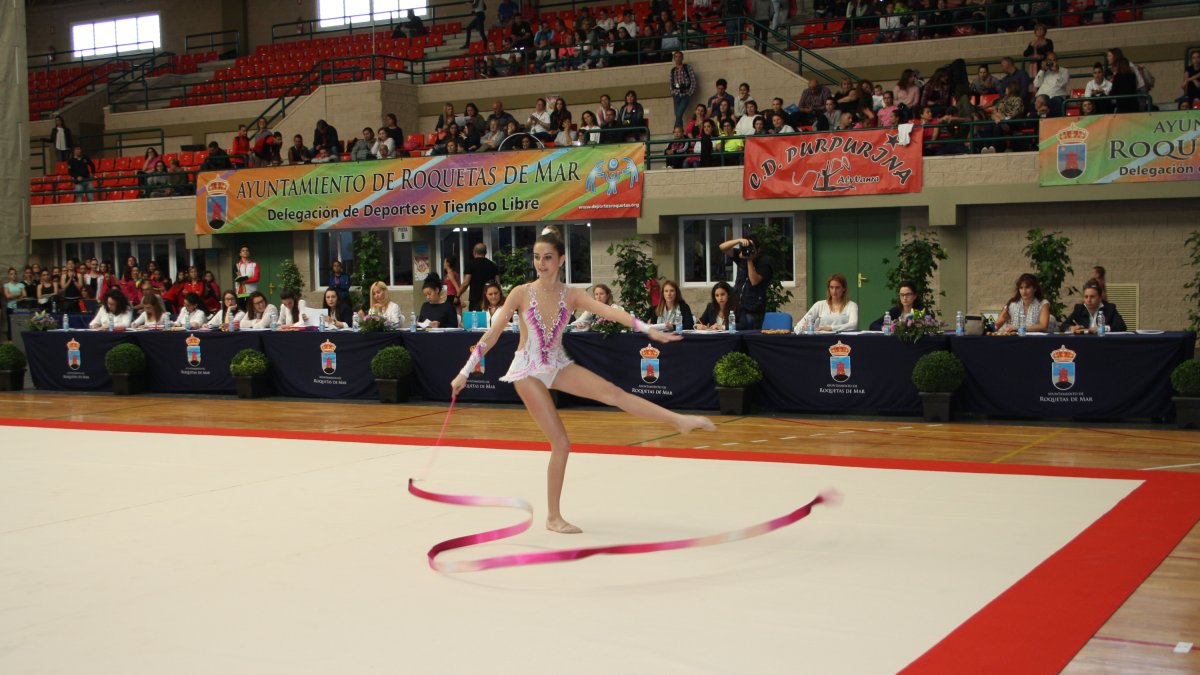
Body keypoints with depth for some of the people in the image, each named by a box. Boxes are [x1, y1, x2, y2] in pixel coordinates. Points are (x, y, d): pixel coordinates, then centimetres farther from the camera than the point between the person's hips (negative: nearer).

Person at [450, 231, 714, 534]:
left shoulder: (571, 295, -2)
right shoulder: (521, 293, -10)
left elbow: (608, 311, -15)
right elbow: (492, 334, -8)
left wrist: (649, 330, -27)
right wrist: (465, 373, -9)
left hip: (558, 366, 3)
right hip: (529, 371, -3)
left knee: (612, 392, -18)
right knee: (561, 443, -7)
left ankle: (679, 420, -14)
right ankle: (553, 517, 3)